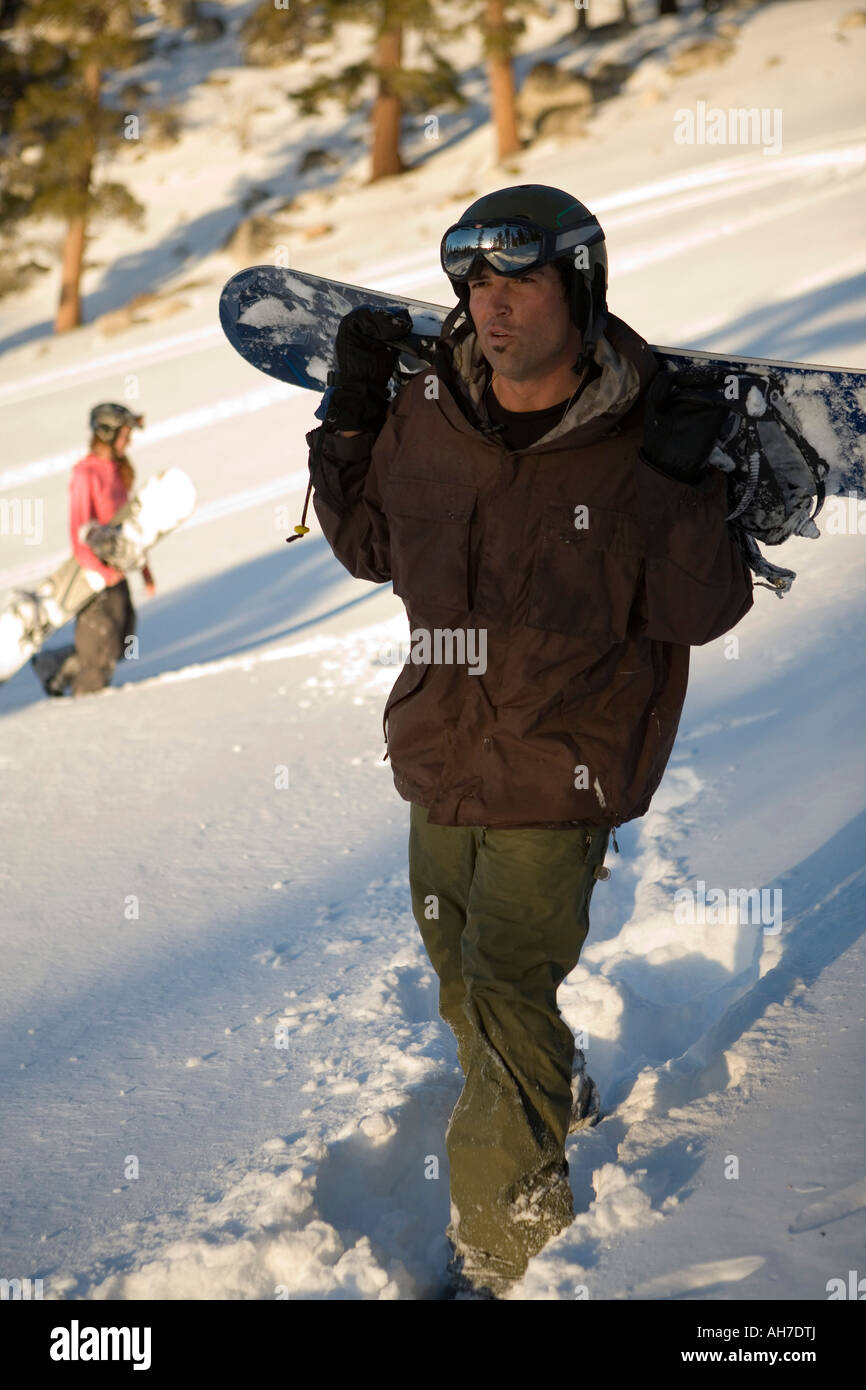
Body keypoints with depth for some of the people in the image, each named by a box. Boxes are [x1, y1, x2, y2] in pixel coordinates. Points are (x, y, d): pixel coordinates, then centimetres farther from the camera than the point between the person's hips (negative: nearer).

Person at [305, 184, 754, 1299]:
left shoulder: (638, 444, -16)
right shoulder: (427, 418, -5)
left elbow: (702, 614, -9)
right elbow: (373, 547, 12)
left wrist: (686, 497, -23)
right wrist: (348, 421, 3)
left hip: (561, 778, -5)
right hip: (442, 756, 5)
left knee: (505, 996, -9)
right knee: (464, 981, 20)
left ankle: (499, 1250, 9)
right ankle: (553, 1106, 49)